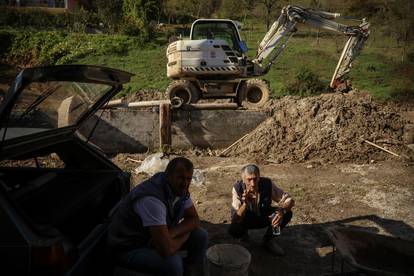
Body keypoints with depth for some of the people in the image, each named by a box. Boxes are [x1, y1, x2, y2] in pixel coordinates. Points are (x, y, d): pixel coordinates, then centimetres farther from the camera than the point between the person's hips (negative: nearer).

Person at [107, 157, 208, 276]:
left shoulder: (179, 189, -10)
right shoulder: (152, 199, -35)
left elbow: (194, 219, 0)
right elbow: (166, 250, -39)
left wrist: (170, 234, -19)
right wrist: (184, 235, -17)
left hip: (154, 238, 8)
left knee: (200, 236, -4)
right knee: (173, 262, -32)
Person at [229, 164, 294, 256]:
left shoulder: (267, 184, -25)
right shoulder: (237, 188, -29)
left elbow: (289, 200, -18)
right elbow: (236, 219, -32)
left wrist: (282, 211, -40)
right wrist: (245, 204, -52)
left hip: (264, 217, 2)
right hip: (245, 219, -2)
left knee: (287, 214, -22)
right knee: (233, 230, -33)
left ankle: (269, 240, 2)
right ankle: (244, 233, 7)